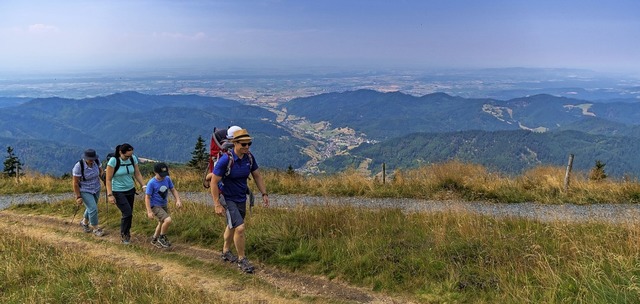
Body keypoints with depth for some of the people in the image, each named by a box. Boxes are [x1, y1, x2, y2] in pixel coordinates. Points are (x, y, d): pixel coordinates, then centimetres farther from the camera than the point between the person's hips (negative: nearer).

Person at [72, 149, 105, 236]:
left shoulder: (96, 161, -13)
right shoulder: (79, 167, -28)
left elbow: (100, 170, 12)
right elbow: (75, 183, -20)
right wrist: (78, 197, -18)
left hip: (96, 189, 6)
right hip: (85, 191, -6)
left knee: (91, 208, 19)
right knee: (93, 209, -11)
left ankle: (84, 222, 46)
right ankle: (95, 228, 10)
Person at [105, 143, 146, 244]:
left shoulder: (133, 158, -6)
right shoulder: (113, 161, -18)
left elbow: (137, 174, 5)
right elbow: (108, 179, -14)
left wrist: (144, 186, -4)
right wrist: (110, 195, -17)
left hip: (130, 190, 5)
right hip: (118, 192, -5)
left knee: (129, 213, 10)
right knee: (127, 213, -11)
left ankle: (126, 232, 31)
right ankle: (124, 234, 12)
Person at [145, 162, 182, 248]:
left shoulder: (167, 179, -7)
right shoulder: (151, 183, -21)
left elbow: (173, 190, 4)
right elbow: (147, 197, -17)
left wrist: (178, 200, -11)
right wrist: (149, 211, -20)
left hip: (164, 205, 7)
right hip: (155, 206, -7)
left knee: (162, 223, 22)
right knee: (168, 220, -23)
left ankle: (154, 239, 44)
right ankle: (162, 238, 0)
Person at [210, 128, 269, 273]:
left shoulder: (249, 157, -7)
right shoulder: (225, 160, -25)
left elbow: (257, 176, 6)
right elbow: (214, 182, -20)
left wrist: (264, 194, 0)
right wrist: (217, 205, -21)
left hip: (241, 199, 7)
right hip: (227, 199, -7)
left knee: (232, 226, 23)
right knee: (240, 228, -15)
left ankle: (226, 252, 44)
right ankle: (242, 259, 3)